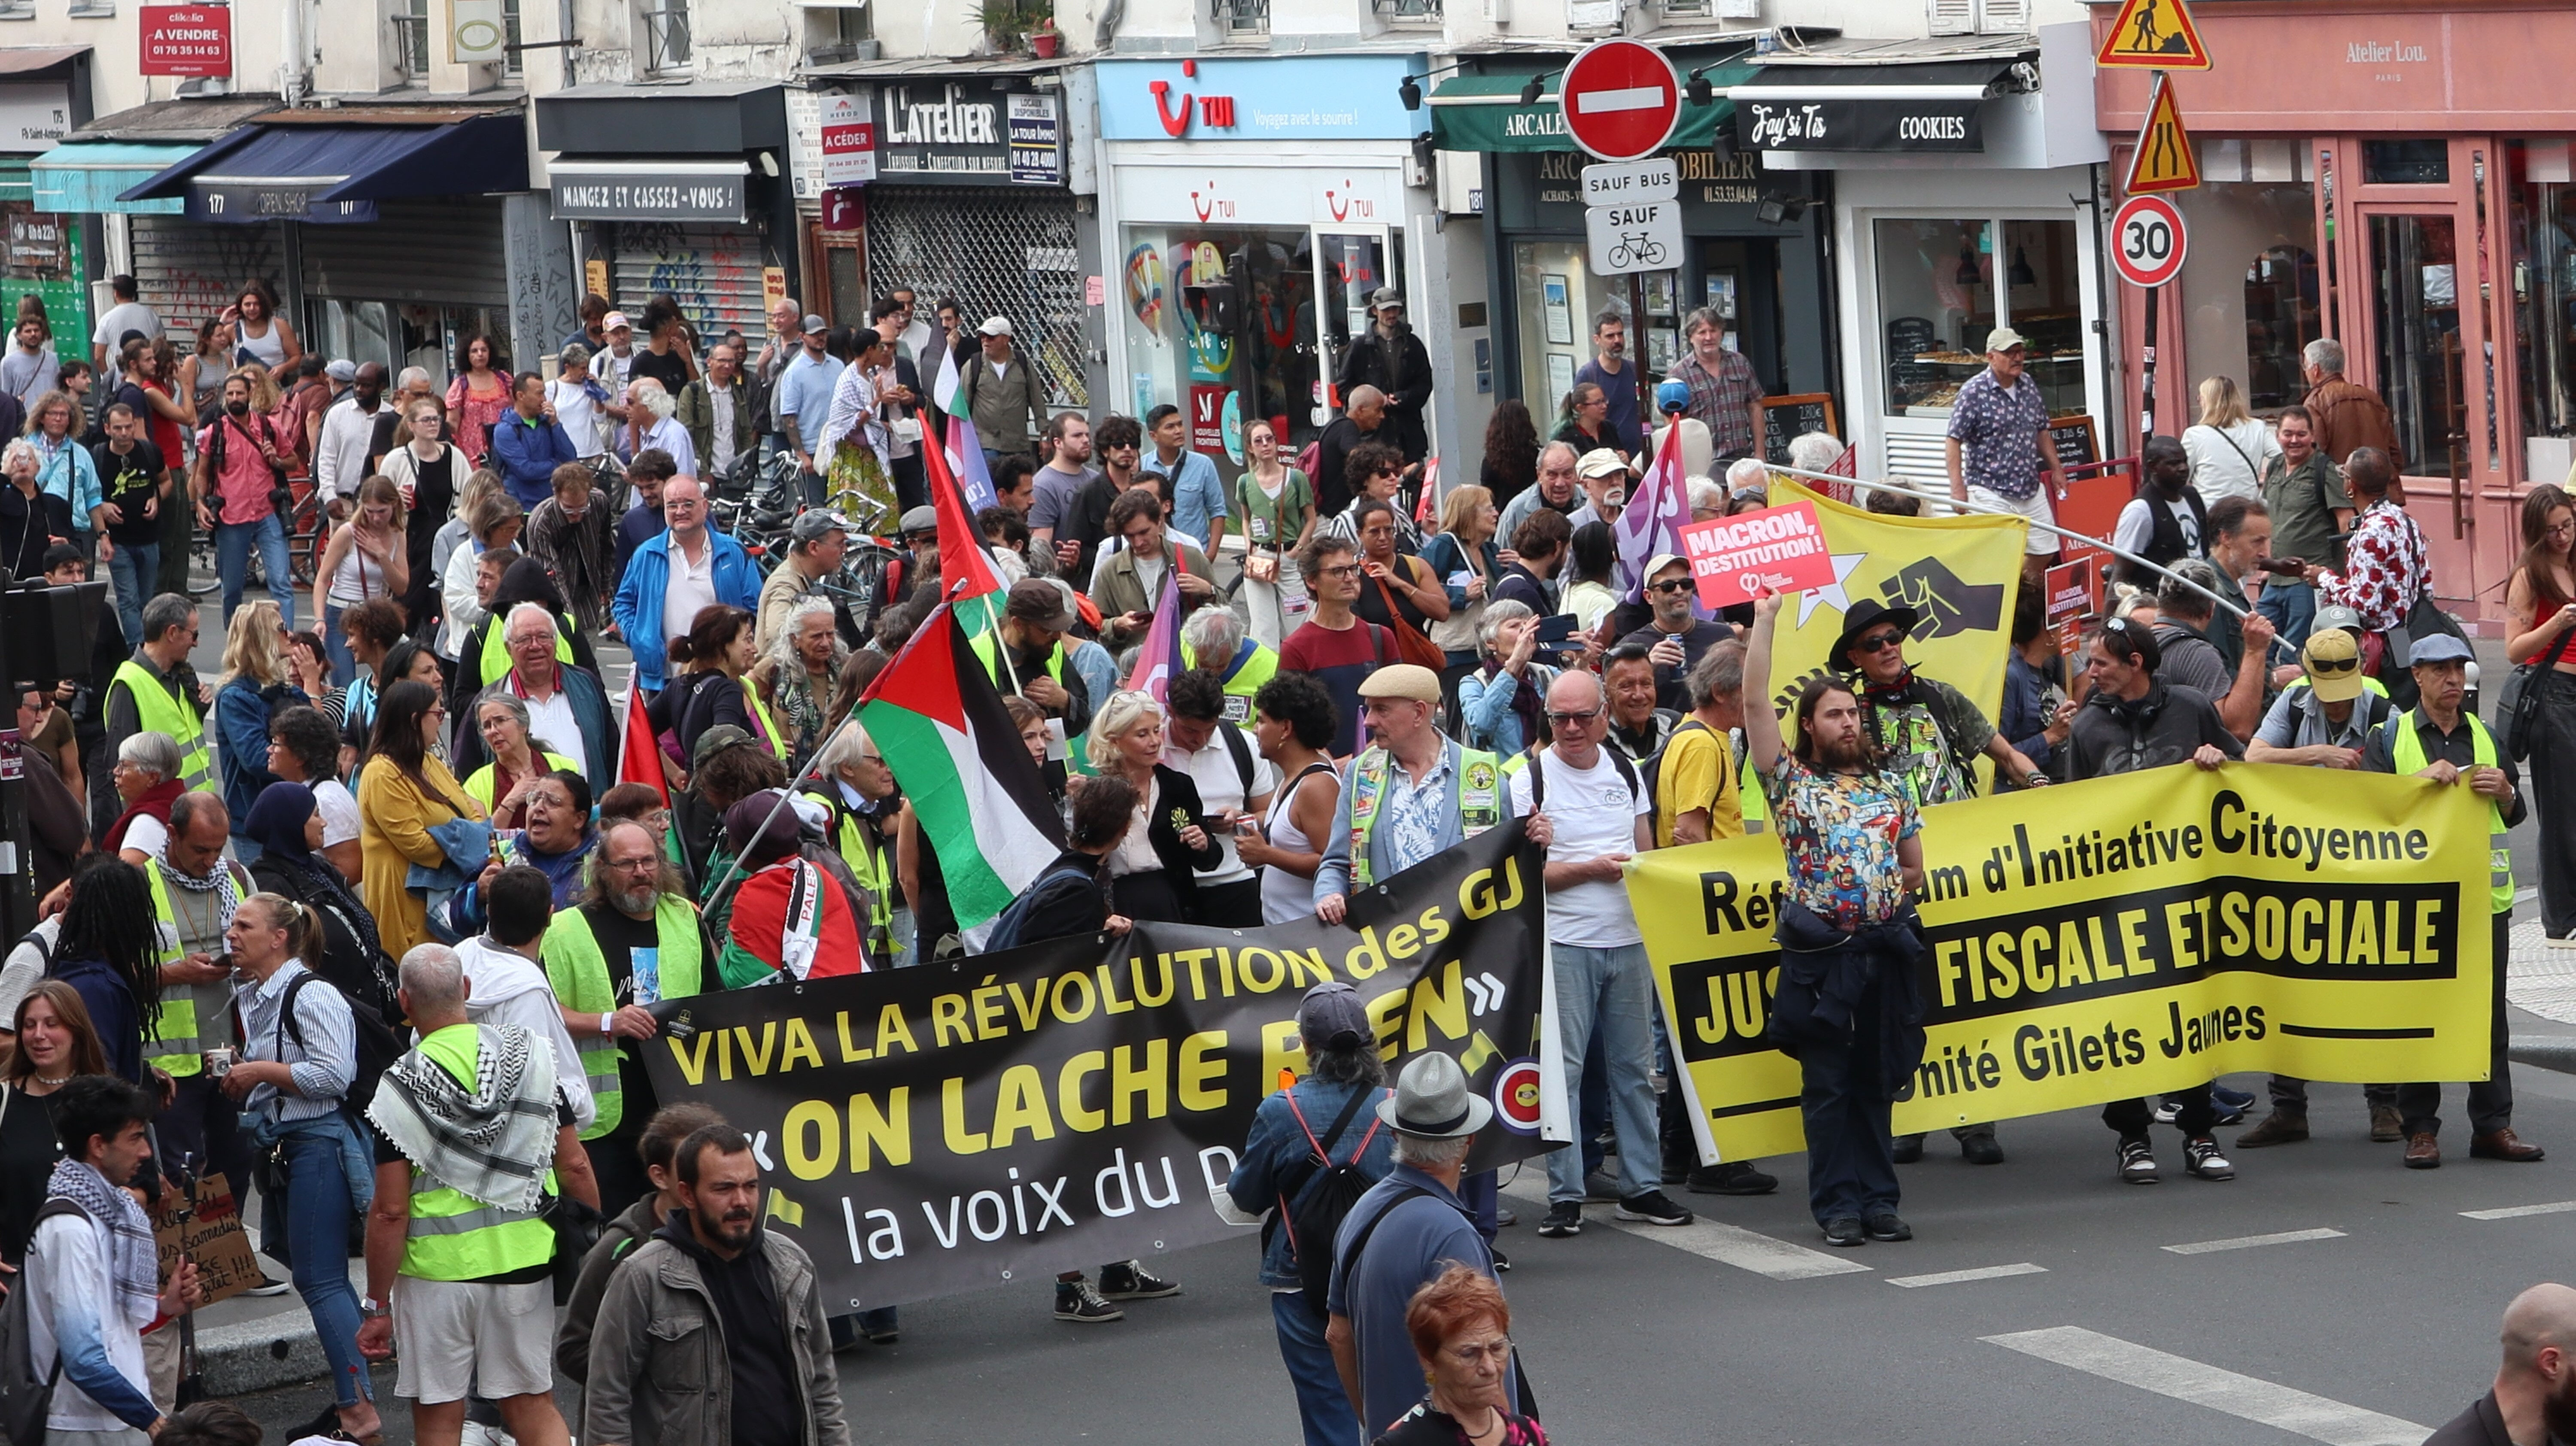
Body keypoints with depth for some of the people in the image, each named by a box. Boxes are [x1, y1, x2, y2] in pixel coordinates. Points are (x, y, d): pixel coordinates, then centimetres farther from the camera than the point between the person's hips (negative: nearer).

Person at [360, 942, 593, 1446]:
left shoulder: (401, 1087, -12)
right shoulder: (532, 1055, -2)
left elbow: (390, 1210, -12)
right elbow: (574, 1166, 2)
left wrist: (376, 1306, -5)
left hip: (437, 1270, -3)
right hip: (522, 1261, 3)